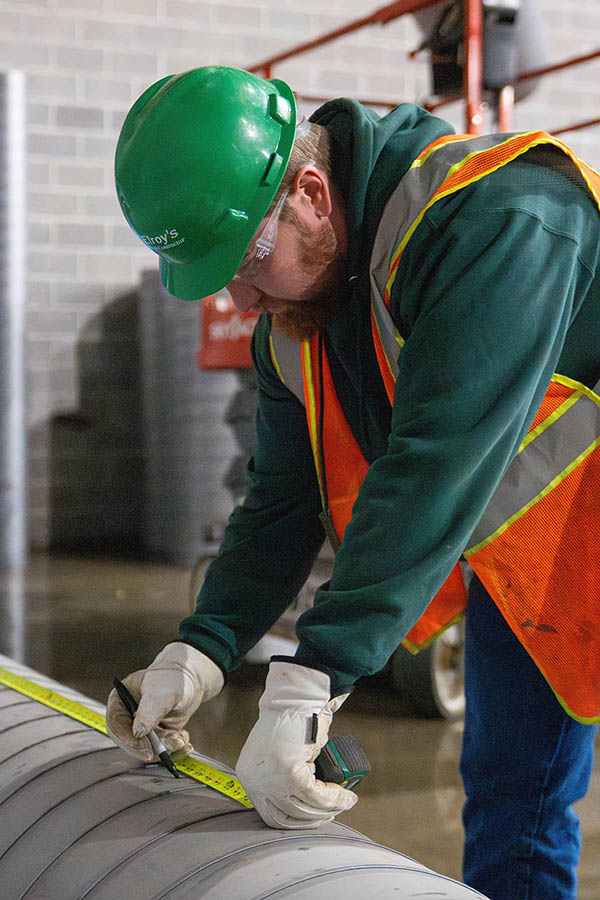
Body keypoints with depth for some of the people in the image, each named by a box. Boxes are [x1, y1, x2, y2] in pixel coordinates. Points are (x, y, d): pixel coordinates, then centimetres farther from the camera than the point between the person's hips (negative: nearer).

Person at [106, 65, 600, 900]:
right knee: (506, 801, 9)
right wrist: (202, 648, -11)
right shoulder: (293, 311, -3)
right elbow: (284, 497, 3)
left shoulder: (497, 217, -30)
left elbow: (437, 464, -38)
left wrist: (312, 679, -41)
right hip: (511, 563, 7)